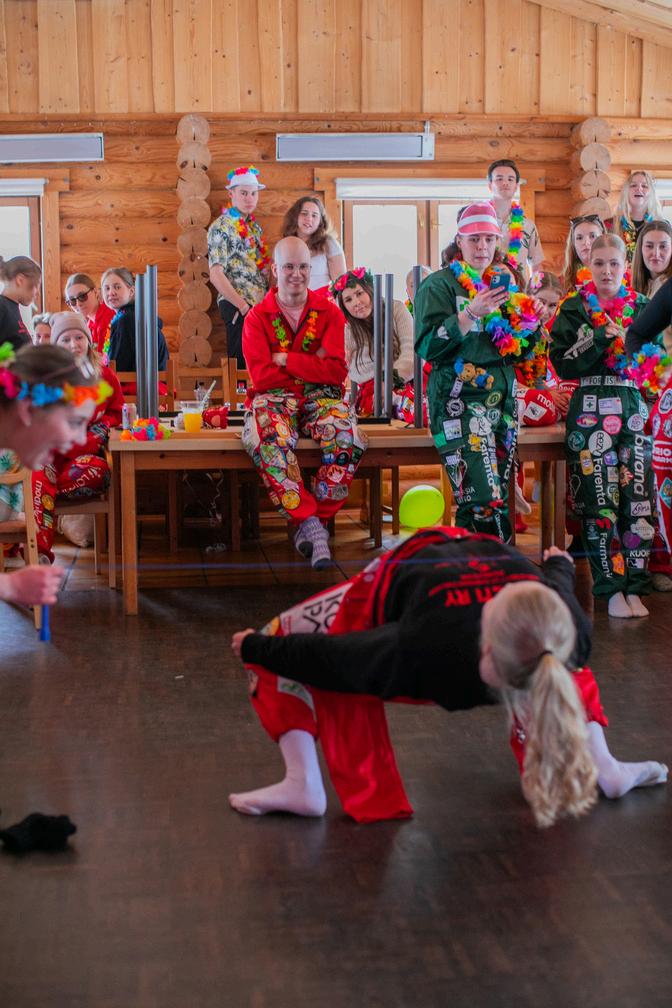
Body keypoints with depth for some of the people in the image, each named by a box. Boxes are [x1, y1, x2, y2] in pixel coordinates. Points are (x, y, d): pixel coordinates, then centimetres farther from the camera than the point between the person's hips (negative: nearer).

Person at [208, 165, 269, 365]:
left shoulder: (254, 225, 17)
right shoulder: (221, 227, -6)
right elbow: (216, 275, -13)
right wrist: (243, 306, -15)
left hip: (260, 304, 7)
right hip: (237, 307, -7)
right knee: (242, 363, -8)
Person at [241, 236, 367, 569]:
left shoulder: (329, 313, 9)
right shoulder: (257, 318, 7)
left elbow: (337, 370, -5)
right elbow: (262, 376, -5)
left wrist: (287, 360, -8)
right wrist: (312, 368, -5)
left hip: (321, 397, 1)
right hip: (274, 399, -1)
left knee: (346, 438, -33)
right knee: (272, 442, -37)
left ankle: (313, 523, -21)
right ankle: (310, 524, -31)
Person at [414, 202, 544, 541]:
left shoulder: (501, 285, 20)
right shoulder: (439, 285, 1)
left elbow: (517, 352, 22)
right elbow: (427, 346, -12)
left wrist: (531, 326, 2)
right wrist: (471, 313, -20)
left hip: (502, 400, 7)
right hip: (460, 400, -7)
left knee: (496, 497, 5)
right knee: (485, 501, -19)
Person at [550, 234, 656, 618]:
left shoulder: (643, 307, 13)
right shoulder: (575, 309, 7)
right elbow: (562, 363, -3)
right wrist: (600, 338, -13)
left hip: (635, 407, 2)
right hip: (591, 409, -2)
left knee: (638, 497, -4)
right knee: (599, 499, -7)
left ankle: (634, 587, 2)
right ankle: (611, 589, 0)